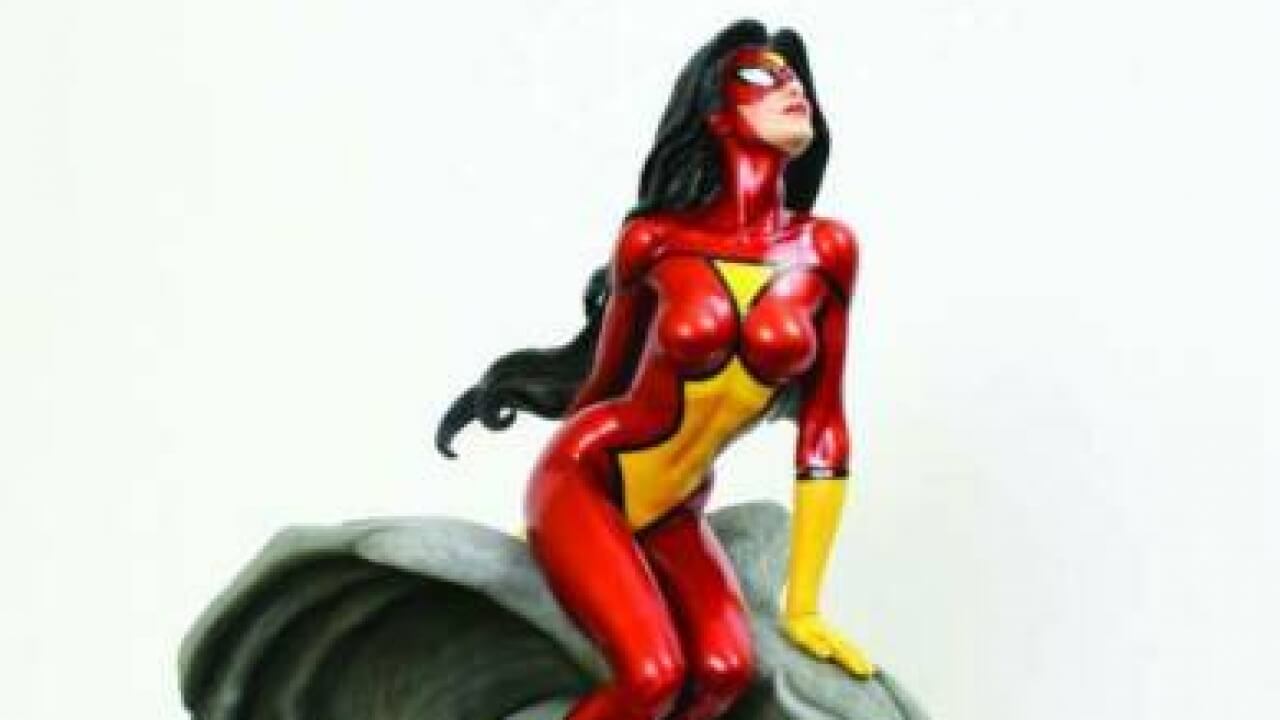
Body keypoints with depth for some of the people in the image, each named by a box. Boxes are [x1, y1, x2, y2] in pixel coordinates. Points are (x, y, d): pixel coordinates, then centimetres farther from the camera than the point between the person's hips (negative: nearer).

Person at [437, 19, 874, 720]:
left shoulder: (825, 251, -5)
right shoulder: (654, 239, -11)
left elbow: (822, 428, -2)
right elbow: (602, 379, 5)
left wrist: (802, 607, 0)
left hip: (673, 510, 4)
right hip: (583, 478, -4)